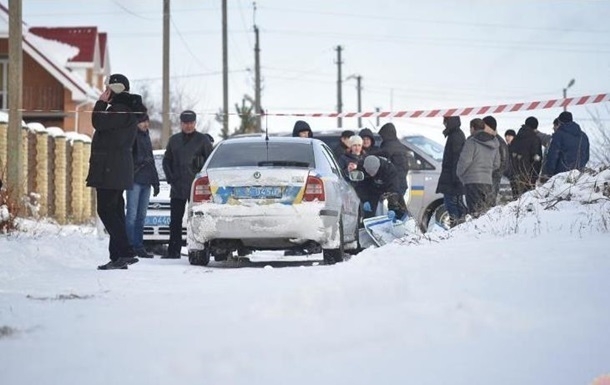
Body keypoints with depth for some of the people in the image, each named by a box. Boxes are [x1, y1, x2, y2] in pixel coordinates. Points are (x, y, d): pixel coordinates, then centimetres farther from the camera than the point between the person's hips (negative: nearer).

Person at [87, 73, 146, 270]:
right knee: (114, 211, 11)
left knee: (106, 211, -11)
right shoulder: (124, 109, 18)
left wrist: (101, 103, -11)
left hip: (110, 169, -11)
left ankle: (125, 253, -16)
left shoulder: (121, 111, -14)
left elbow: (99, 123, -21)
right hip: (117, 169, 11)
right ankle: (118, 256, 12)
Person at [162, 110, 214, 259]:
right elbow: (166, 160, 20)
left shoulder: (202, 140, 2)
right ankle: (173, 251, 7)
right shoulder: (174, 140, 14)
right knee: (175, 221, 3)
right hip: (177, 189, 4)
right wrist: (170, 178, 6)